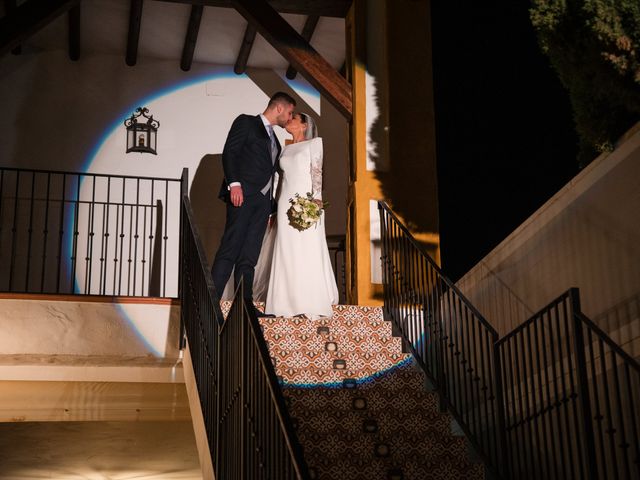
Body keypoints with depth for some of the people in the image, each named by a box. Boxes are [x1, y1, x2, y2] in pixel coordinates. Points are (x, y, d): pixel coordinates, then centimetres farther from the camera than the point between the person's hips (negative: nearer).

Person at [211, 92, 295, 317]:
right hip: (243, 195, -7)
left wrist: (273, 205, 15)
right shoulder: (246, 122, 6)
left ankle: (245, 305, 0)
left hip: (263, 201, 7)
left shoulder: (274, 140, 28)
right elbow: (229, 152, -5)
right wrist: (234, 183, -18)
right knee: (229, 250, -14)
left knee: (249, 257, 2)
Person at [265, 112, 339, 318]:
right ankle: (289, 303, 3)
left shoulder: (314, 143, 6)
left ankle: (312, 305, -6)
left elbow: (317, 172, -5)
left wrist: (317, 199, -17)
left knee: (308, 252, -8)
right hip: (286, 203, 5)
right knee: (287, 253, 0)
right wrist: (275, 209, 15)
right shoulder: (286, 150, 21)